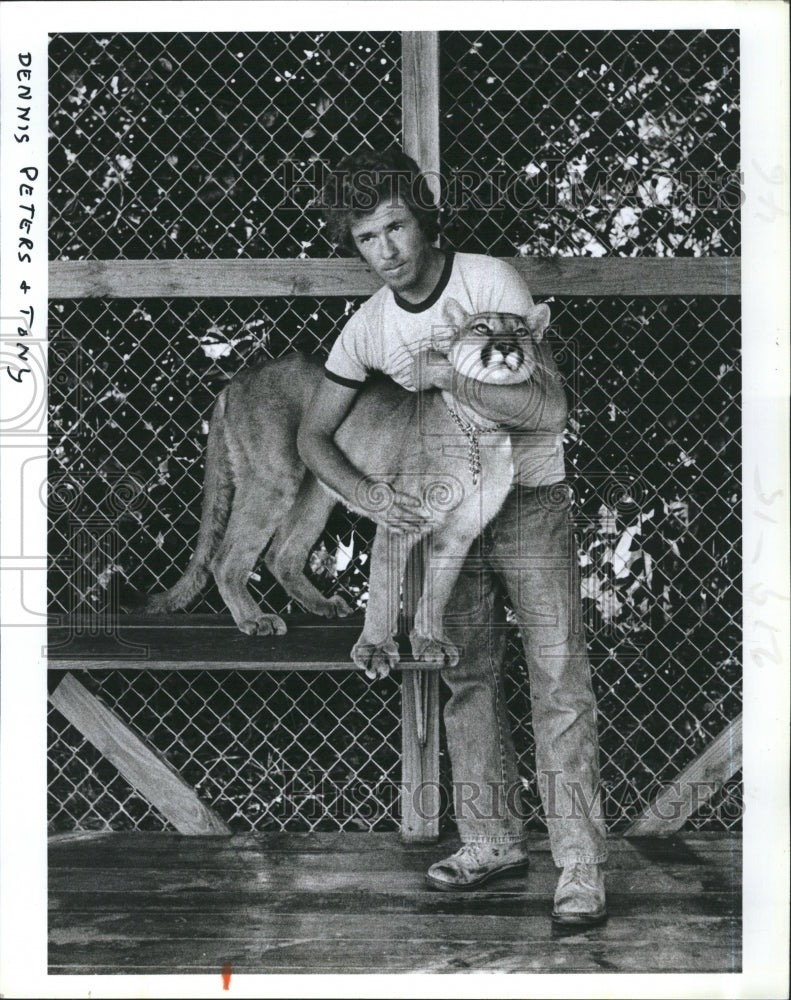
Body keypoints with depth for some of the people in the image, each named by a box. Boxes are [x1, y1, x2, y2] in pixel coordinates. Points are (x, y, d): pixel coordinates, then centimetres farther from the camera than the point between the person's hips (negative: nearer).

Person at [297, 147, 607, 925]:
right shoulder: (368, 327, -3)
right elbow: (314, 435, -1)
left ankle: (580, 864, -3)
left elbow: (548, 406, -23)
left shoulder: (491, 281, -17)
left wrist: (448, 377, -28)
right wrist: (366, 495, -18)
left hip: (530, 501, -4)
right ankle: (492, 840, 22)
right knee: (468, 679, 9)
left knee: (558, 680, -8)